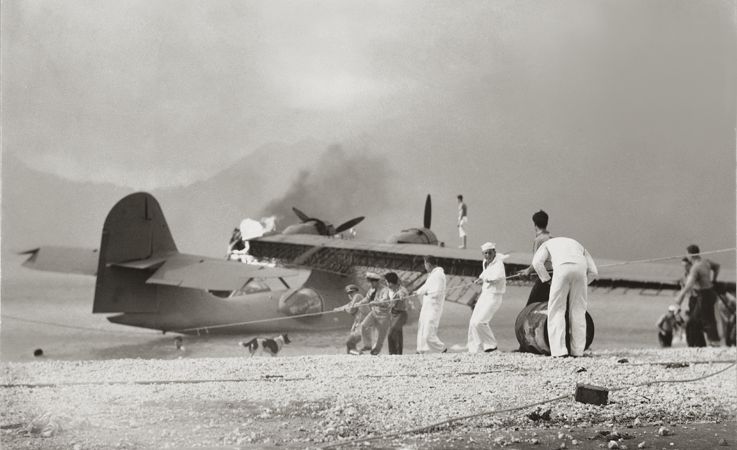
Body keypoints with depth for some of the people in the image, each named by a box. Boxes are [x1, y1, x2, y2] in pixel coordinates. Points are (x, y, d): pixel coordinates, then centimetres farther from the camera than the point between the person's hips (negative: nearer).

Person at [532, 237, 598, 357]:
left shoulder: (547, 244, 34)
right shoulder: (578, 245, 42)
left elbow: (537, 262, 11)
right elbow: (593, 271, 28)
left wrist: (548, 282, 18)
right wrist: (580, 286, 35)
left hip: (562, 270, -3)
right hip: (580, 270, 3)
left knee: (556, 310, 5)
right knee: (578, 311, 13)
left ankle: (559, 350, -5)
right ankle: (578, 350, 12)